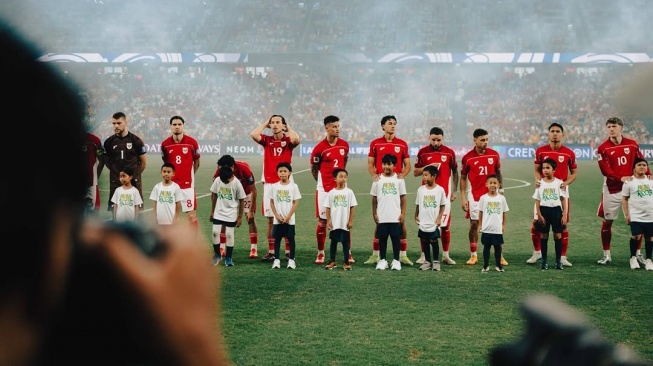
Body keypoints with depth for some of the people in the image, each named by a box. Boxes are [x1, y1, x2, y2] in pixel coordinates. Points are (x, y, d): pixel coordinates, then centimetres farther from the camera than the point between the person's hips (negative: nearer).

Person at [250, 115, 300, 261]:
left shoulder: (288, 140, 2)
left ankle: (289, 251, 6)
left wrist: (288, 127, -4)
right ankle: (271, 252, 9)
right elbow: (253, 135, -12)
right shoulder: (267, 140, 7)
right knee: (270, 219, 5)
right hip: (269, 183, 2)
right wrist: (265, 124, 2)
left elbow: (296, 139, -21)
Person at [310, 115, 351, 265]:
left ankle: (348, 253, 10)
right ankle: (320, 253, 14)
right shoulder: (319, 148, -9)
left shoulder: (344, 145, 3)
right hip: (324, 189, -3)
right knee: (322, 222, 3)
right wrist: (323, 182, 2)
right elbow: (314, 169, 2)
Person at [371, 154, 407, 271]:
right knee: (382, 238, 7)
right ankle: (382, 260, 15)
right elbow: (374, 198, 7)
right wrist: (374, 214, 3)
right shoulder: (378, 180, 2)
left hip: (395, 217, -1)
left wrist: (403, 213, -2)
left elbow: (403, 198, 2)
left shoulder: (399, 179, 0)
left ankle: (396, 261, 10)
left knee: (396, 238, 3)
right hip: (382, 217, 1)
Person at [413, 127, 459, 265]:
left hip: (444, 193, 0)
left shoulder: (449, 152, 3)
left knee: (445, 225, 3)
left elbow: (455, 173, 11)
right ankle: (424, 255, 6)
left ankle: (446, 255, 13)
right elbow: (416, 172, 6)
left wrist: (454, 191, 6)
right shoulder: (423, 152, 3)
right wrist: (427, 167, -12)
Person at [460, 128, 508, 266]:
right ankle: (473, 255, 11)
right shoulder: (467, 158, -4)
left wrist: (500, 189, 3)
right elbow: (463, 178, 3)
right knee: (474, 225, 2)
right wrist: (463, 198, -2)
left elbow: (498, 172, 12)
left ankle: (500, 255, 6)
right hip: (474, 196, -1)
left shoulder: (494, 154, 0)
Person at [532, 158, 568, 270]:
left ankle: (558, 260, 10)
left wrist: (564, 215, -4)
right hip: (544, 210, 1)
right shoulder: (540, 184, 1)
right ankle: (544, 260, 13)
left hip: (556, 210, -1)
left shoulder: (559, 183, -1)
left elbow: (564, 200, 1)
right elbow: (537, 201, 2)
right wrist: (539, 215, -6)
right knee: (543, 236, 6)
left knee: (558, 235, 2)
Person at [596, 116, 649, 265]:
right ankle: (606, 255, 14)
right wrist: (621, 178, -25)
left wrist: (648, 175, -6)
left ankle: (638, 254, 13)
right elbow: (605, 170, -13)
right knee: (607, 221, 3)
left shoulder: (632, 144, 3)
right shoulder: (603, 148, -5)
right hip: (611, 190, -2)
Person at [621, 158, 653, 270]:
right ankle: (633, 258, 9)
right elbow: (624, 199, 0)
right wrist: (627, 214, -6)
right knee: (636, 236, -12)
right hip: (636, 216, -3)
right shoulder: (629, 182, -2)